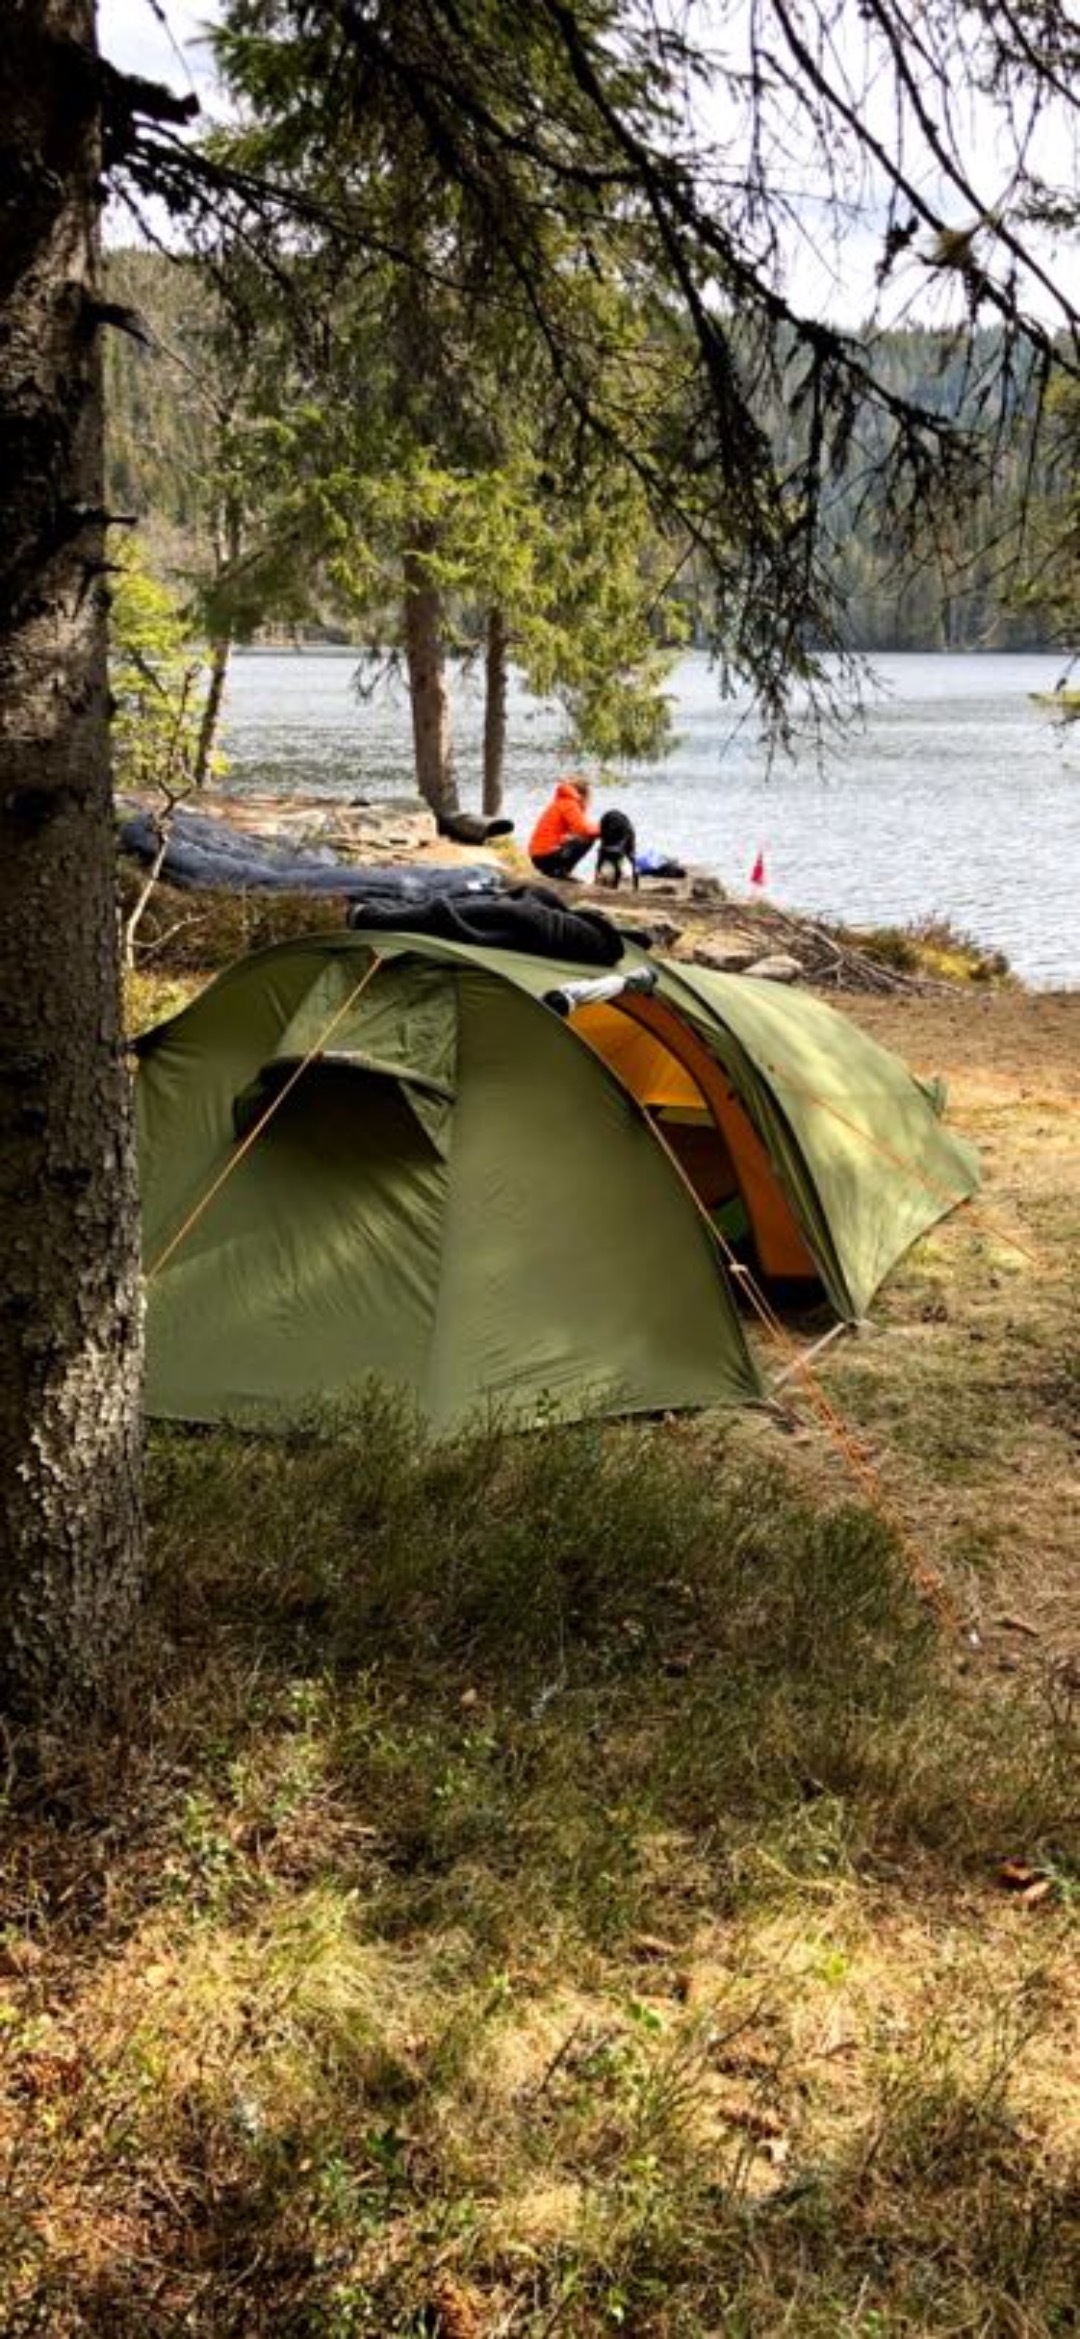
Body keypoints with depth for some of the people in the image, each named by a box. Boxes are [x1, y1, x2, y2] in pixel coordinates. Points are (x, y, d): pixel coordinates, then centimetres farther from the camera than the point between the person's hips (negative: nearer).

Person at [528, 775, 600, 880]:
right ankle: (561, 871, -8)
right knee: (589, 838, -10)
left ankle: (556, 870, 11)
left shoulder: (561, 802, 18)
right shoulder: (568, 804, -8)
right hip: (547, 856, -9)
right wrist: (599, 827, -1)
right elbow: (583, 829, -18)